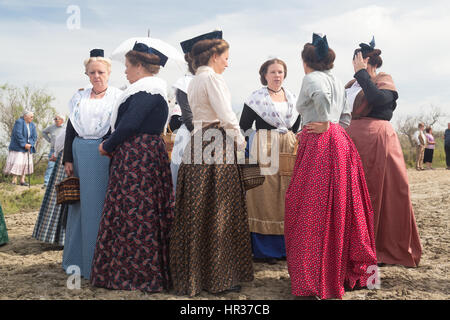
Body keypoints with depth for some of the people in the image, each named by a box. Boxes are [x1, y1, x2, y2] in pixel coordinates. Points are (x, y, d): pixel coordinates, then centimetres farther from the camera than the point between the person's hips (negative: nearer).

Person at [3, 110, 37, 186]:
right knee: (17, 162, -11)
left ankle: (22, 180, 7)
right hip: (18, 147, -6)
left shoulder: (32, 125, 8)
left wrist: (30, 144, -12)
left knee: (25, 163, 3)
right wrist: (24, 144, -20)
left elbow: (34, 136, 4)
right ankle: (14, 180, -6)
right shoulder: (19, 122, -12)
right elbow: (18, 134, -19)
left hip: (27, 148, 6)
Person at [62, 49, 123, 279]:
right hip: (81, 154, 4)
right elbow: (70, 129, 14)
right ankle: (77, 259, 18)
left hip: (106, 154, -4)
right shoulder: (79, 98, 14)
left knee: (104, 204, -2)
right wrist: (68, 159, 8)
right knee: (81, 204, 8)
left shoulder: (118, 97, 2)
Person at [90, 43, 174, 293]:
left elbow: (129, 125, -20)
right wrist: (113, 146, 11)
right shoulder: (151, 90, 18)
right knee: (142, 213, 12)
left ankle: (136, 273, 4)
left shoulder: (147, 91, -14)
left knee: (133, 211, -4)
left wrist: (108, 146, -6)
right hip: (147, 156, 10)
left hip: (136, 159, -10)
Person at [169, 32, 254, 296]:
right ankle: (218, 277, 3)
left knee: (196, 211, 10)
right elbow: (226, 114, -15)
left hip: (197, 146, 9)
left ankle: (193, 273, 17)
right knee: (218, 212, -4)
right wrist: (240, 140, -2)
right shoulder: (212, 78, -8)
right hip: (217, 148, -9)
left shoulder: (194, 81, 21)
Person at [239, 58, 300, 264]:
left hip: (289, 148, 5)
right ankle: (262, 249, 3)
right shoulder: (256, 98, 0)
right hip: (264, 149, -5)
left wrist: (297, 144, 7)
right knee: (264, 195, -5)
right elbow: (243, 127, -3)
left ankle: (285, 245, 16)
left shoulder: (292, 98, 14)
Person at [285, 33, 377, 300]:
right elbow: (346, 116, 19)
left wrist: (325, 124, -17)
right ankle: (349, 271, 23)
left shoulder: (312, 78, -5)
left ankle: (316, 279, -2)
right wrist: (335, 128, 11)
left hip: (319, 143, -8)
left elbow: (321, 94, -27)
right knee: (341, 205, 13)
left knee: (315, 209, -5)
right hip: (341, 143, 8)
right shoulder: (337, 81, 20)